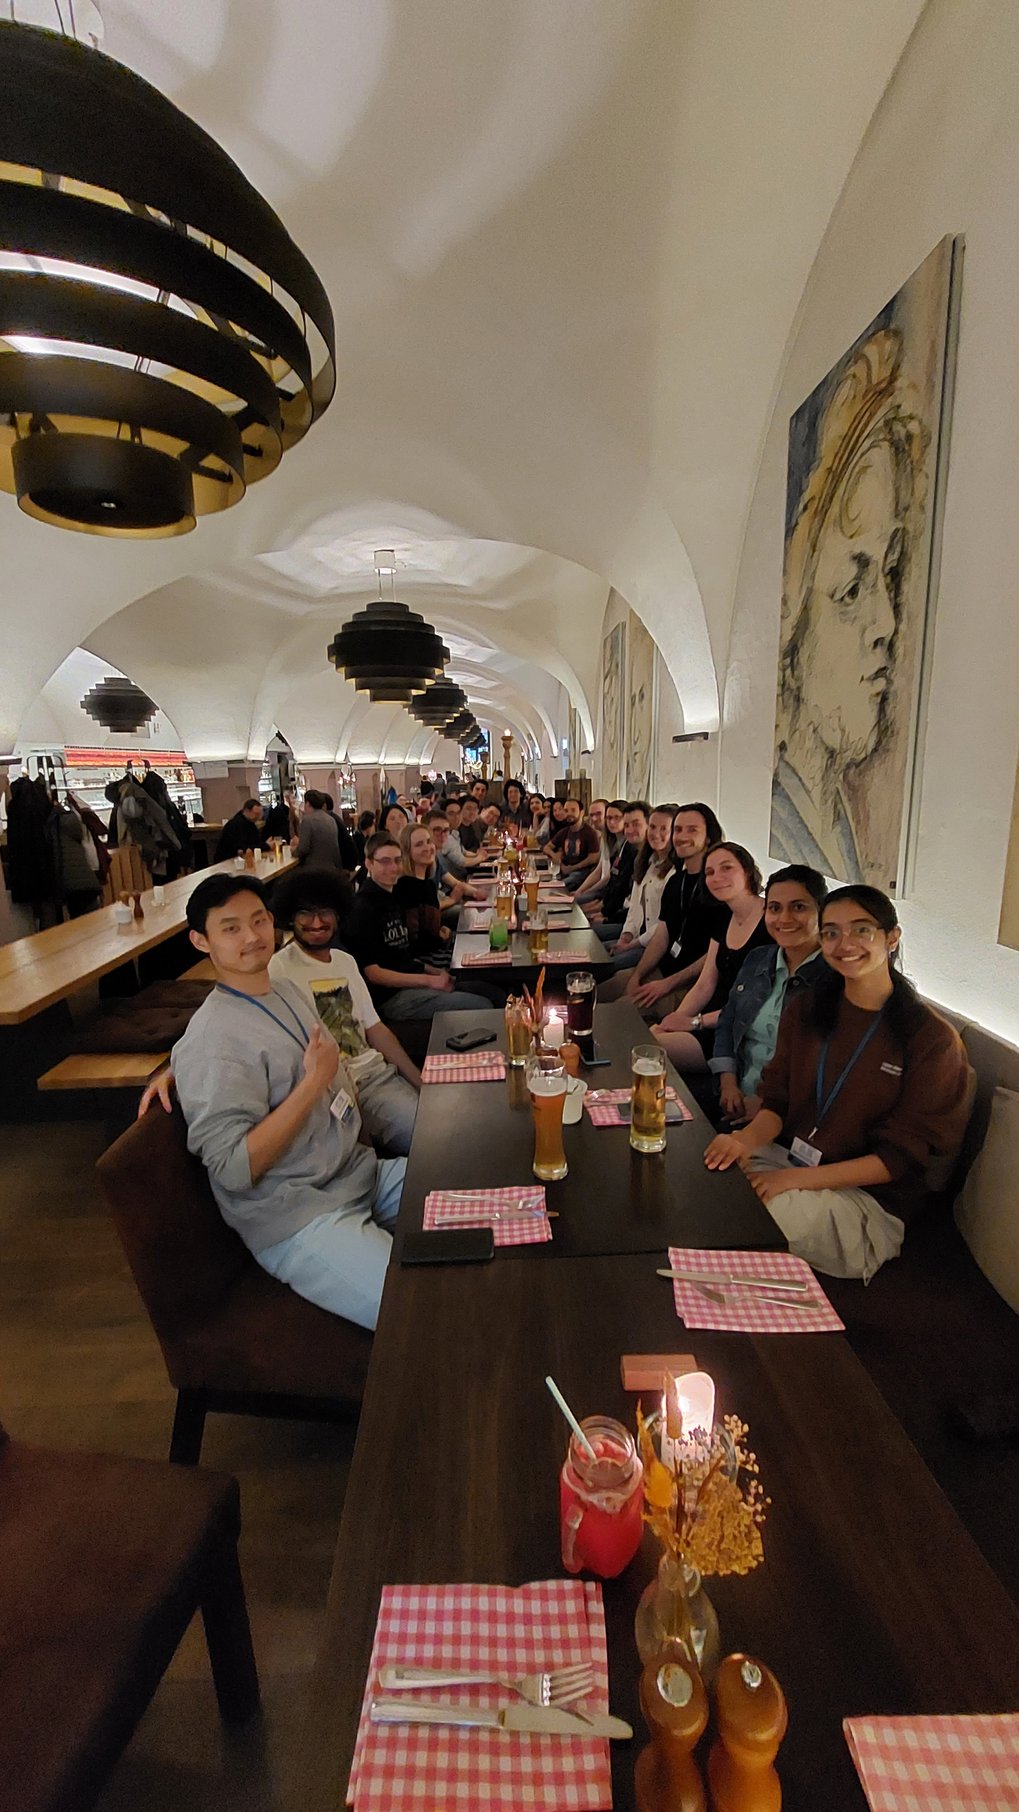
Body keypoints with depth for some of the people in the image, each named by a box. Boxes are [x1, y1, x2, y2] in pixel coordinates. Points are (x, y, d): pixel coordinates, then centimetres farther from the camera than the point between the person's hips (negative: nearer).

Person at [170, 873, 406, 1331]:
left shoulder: (289, 989, 9)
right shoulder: (213, 1040, -17)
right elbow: (234, 1169, -21)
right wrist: (313, 1083, -21)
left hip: (358, 1171, 8)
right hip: (297, 1220, -8)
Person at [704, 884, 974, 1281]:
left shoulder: (932, 1039, -11)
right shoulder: (806, 1009, 4)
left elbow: (902, 1158, -11)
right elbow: (778, 1099, 5)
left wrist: (797, 1178, -20)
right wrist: (747, 1138, -19)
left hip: (868, 1195, -4)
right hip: (784, 1156, 5)